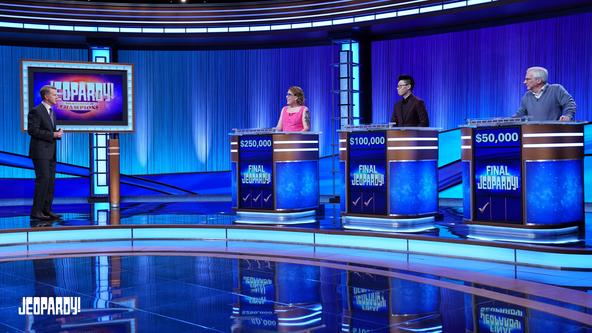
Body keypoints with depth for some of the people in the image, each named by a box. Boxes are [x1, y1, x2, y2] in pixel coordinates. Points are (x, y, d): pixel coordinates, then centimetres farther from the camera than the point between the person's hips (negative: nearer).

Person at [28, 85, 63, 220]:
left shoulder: (51, 111, 18)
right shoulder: (36, 111, -10)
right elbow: (32, 130, -17)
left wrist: (58, 133, 3)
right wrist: (52, 135, -18)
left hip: (50, 152, 9)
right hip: (40, 152, -9)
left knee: (51, 181, 8)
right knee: (43, 180, -12)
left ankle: (46, 209, 13)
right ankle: (36, 211, -8)